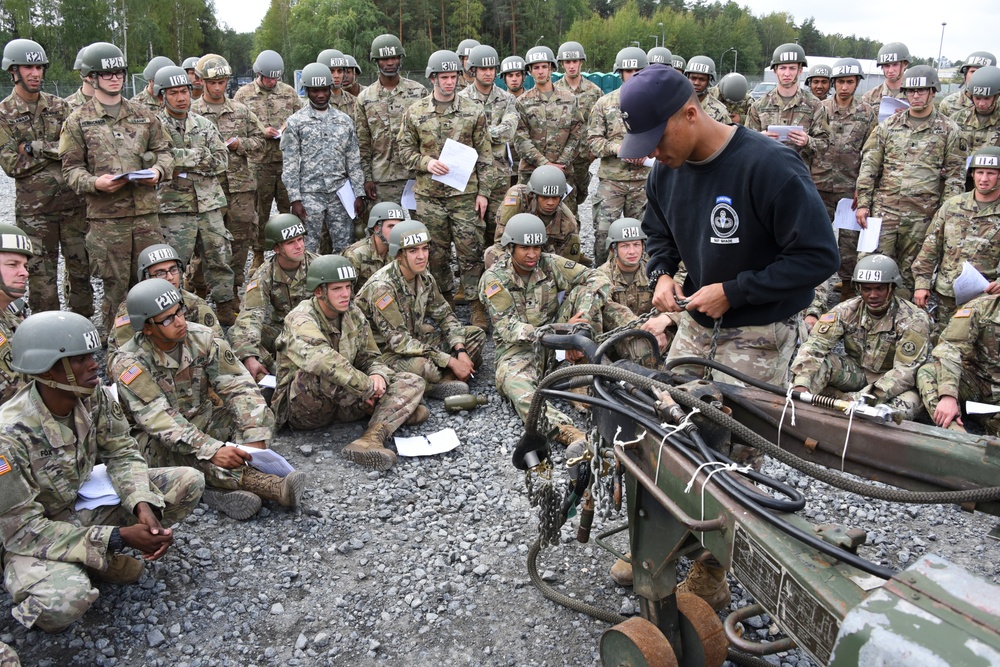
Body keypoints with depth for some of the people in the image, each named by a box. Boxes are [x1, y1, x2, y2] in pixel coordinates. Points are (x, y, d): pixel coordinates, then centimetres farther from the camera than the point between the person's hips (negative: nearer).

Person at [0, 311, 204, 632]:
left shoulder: (95, 396, -13)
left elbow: (121, 454, -4)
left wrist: (143, 505, -25)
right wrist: (119, 538, -31)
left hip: (92, 498, 6)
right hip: (35, 535, -6)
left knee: (189, 482, -9)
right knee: (64, 602, -38)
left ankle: (102, 555, -1)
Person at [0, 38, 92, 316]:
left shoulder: (59, 106, 8)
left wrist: (35, 147, -12)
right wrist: (56, 150, -9)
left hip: (73, 202, 3)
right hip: (34, 208, -3)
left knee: (81, 266, 10)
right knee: (41, 274, 3)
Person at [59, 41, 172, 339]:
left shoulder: (143, 115, 12)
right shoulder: (78, 121, 3)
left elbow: (164, 150, 16)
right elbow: (71, 168, 2)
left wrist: (158, 170, -6)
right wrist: (94, 183, -18)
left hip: (147, 211, 3)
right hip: (106, 216, -3)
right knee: (116, 284, 2)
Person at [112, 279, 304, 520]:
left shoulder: (201, 338, -10)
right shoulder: (128, 365, -20)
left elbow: (239, 385, -15)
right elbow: (160, 421, -30)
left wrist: (254, 439, -29)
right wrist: (212, 450, -42)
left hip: (203, 422, 4)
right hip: (156, 442, -4)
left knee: (260, 416, -18)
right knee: (180, 448, -38)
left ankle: (222, 487, -37)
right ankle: (270, 486, -43)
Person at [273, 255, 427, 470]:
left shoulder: (353, 314, 4)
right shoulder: (301, 321, -19)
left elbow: (371, 357, 10)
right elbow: (324, 360, -38)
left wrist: (378, 375, -15)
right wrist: (369, 387, -32)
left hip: (341, 402, 7)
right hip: (301, 407, -6)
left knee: (412, 383, -8)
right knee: (323, 374, -40)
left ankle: (371, 439, -34)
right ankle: (398, 411, -19)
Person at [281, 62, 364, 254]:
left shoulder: (345, 121, 10)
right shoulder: (295, 122, 2)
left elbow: (354, 161, 10)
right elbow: (290, 165, -2)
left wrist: (359, 194, 4)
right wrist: (295, 198, -10)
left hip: (340, 194, 3)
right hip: (310, 195, -3)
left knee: (345, 248, 5)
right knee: (308, 250, 2)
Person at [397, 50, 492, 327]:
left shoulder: (474, 111, 2)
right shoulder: (414, 113, 4)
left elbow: (485, 156, 3)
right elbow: (405, 151, 8)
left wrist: (483, 192, -2)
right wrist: (426, 163, -12)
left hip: (465, 194, -1)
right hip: (428, 195, 1)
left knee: (470, 251, -1)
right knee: (437, 253, 10)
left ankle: (476, 305, 9)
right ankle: (445, 301, 26)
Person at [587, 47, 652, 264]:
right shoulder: (605, 103, 2)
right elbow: (594, 139, -1)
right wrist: (617, 148, -17)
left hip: (644, 179, 2)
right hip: (611, 178, -1)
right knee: (603, 230, -3)